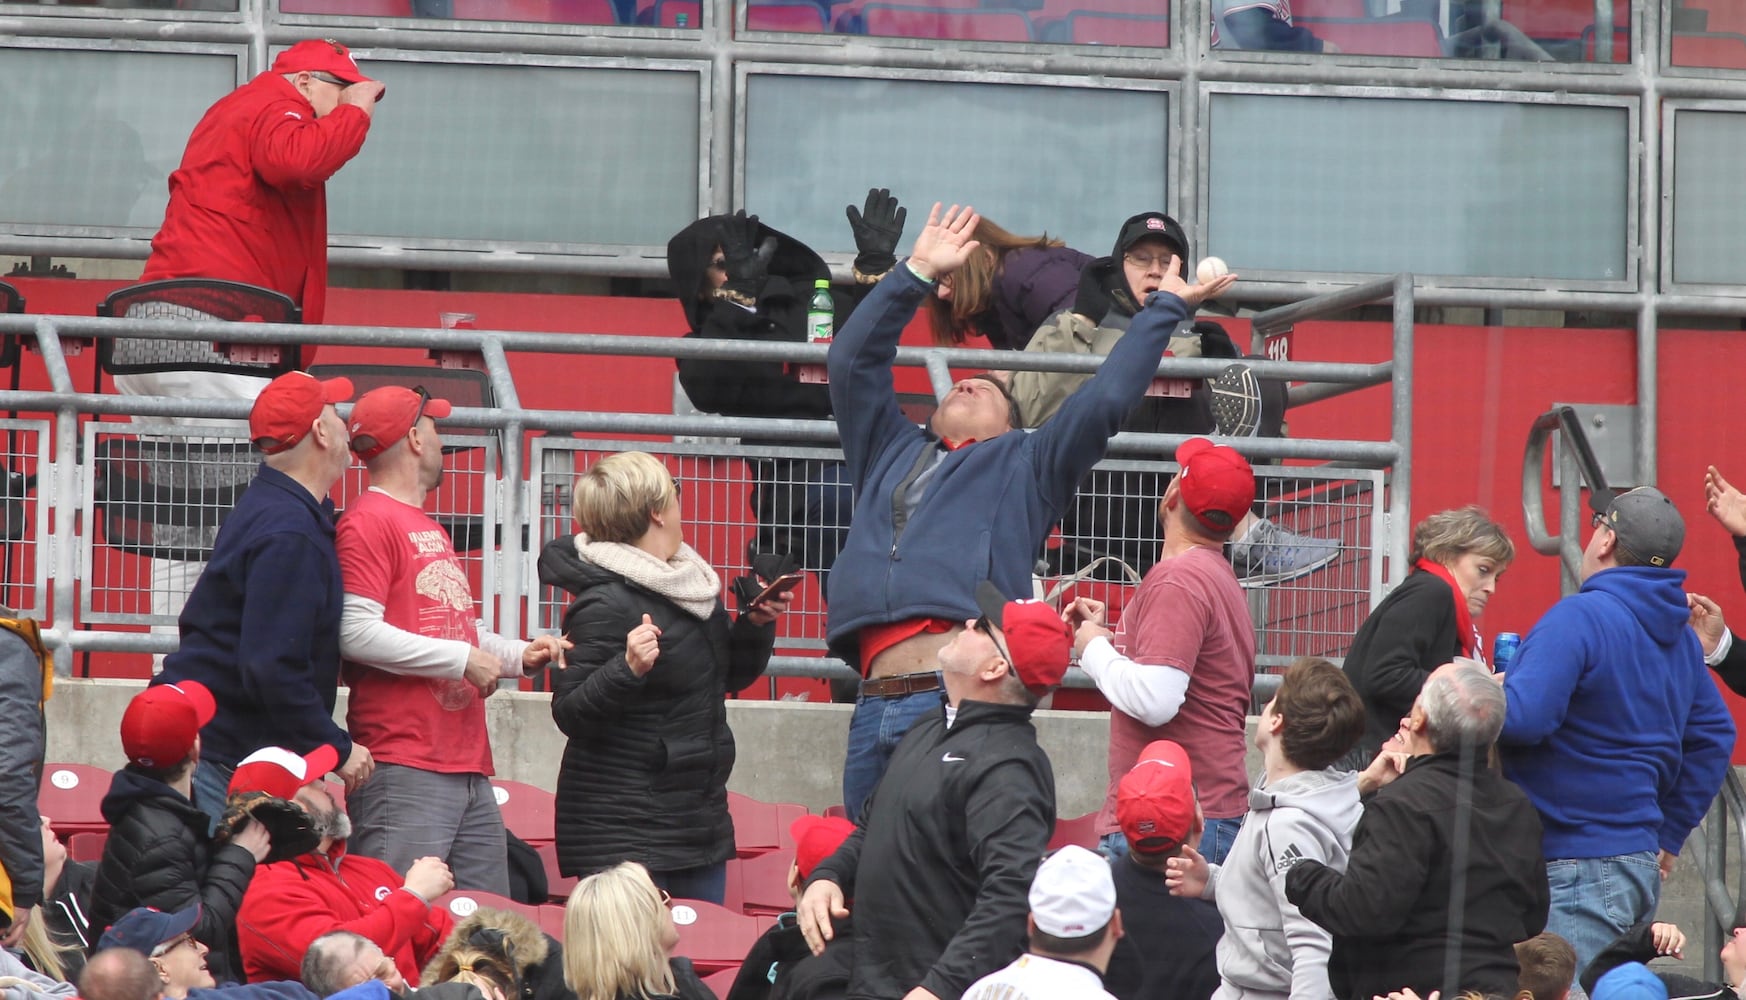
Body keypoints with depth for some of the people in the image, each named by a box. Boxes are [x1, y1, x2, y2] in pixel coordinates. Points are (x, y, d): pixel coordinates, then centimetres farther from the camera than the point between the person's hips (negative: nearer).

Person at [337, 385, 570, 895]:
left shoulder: (430, 529, 24)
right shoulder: (368, 523, -7)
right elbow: (357, 633, -17)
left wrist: (519, 655, 11)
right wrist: (464, 658, -13)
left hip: (469, 769, 10)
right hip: (404, 771, -10)